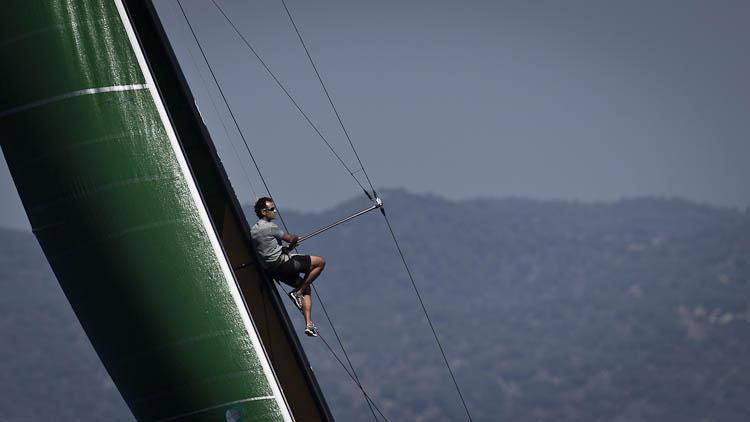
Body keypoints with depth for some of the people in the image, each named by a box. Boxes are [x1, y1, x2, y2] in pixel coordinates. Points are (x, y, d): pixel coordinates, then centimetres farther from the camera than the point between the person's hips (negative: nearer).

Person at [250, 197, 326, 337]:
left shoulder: (253, 230, 12)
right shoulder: (270, 227, -14)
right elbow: (292, 239, -10)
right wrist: (289, 247, 12)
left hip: (272, 271, 9)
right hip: (282, 263, -9)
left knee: (306, 288, 19)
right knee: (320, 262, -4)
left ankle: (309, 324, 10)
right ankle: (298, 292, -3)